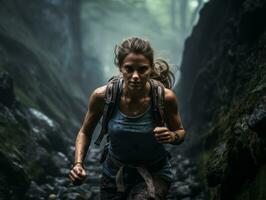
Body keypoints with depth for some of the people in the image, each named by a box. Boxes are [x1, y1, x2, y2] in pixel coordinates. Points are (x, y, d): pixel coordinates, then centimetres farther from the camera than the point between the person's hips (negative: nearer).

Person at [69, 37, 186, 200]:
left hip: (153, 174, -2)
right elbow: (85, 132, -2)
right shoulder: (102, 96, -20)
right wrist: (78, 164, -16)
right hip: (114, 174, 2)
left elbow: (181, 132, -3)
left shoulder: (165, 97, -22)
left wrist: (172, 137, -25)